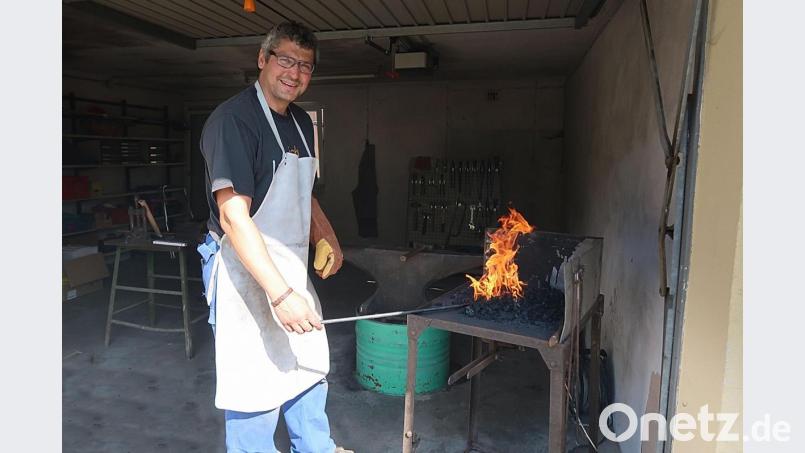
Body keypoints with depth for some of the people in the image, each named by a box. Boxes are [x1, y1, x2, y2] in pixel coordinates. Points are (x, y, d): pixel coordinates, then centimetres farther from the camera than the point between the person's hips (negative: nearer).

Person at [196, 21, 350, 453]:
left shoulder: (301, 122, 9)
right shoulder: (233, 119, -18)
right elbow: (233, 216, -25)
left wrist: (327, 237, 4)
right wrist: (280, 293, -30)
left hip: (292, 267, 9)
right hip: (247, 271, -9)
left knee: (309, 367, 22)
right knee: (255, 383, 3)